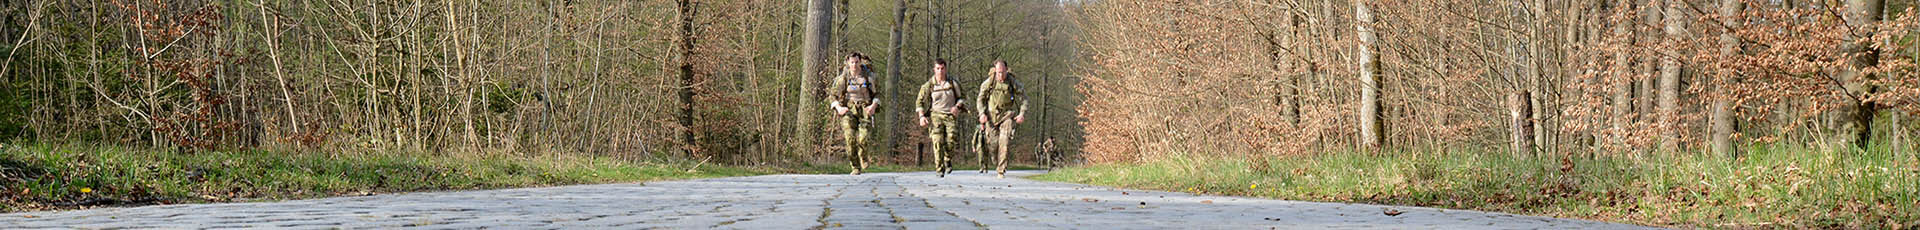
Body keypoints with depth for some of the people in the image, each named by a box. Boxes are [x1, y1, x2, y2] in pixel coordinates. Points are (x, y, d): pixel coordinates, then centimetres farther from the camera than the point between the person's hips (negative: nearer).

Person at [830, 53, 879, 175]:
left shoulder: (867, 76, 5)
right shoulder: (843, 78, 3)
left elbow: (876, 94, 13)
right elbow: (833, 95, 8)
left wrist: (874, 105, -5)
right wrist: (838, 108, -8)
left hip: (864, 110, 0)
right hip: (848, 110, 0)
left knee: (862, 139, -19)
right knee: (850, 139, -18)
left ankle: (863, 158, 14)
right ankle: (856, 167, -6)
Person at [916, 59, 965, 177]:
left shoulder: (952, 83, 6)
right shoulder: (929, 85, 2)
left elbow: (961, 98, 17)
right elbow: (919, 102, 5)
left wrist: (957, 106, -4)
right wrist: (922, 116, -8)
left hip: (950, 115, 1)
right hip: (935, 115, -1)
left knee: (950, 141, -14)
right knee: (938, 141, -18)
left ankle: (948, 160, 15)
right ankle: (939, 169, -14)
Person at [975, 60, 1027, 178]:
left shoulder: (1013, 83, -9)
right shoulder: (989, 82, -8)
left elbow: (1023, 99, 1)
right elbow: (981, 99, 5)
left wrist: (1022, 114, -14)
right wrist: (982, 113, -9)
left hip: (1007, 115, -1)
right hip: (991, 115, 1)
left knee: (1004, 141, -16)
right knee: (994, 143, -3)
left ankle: (1001, 171, -13)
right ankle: (997, 166, 21)